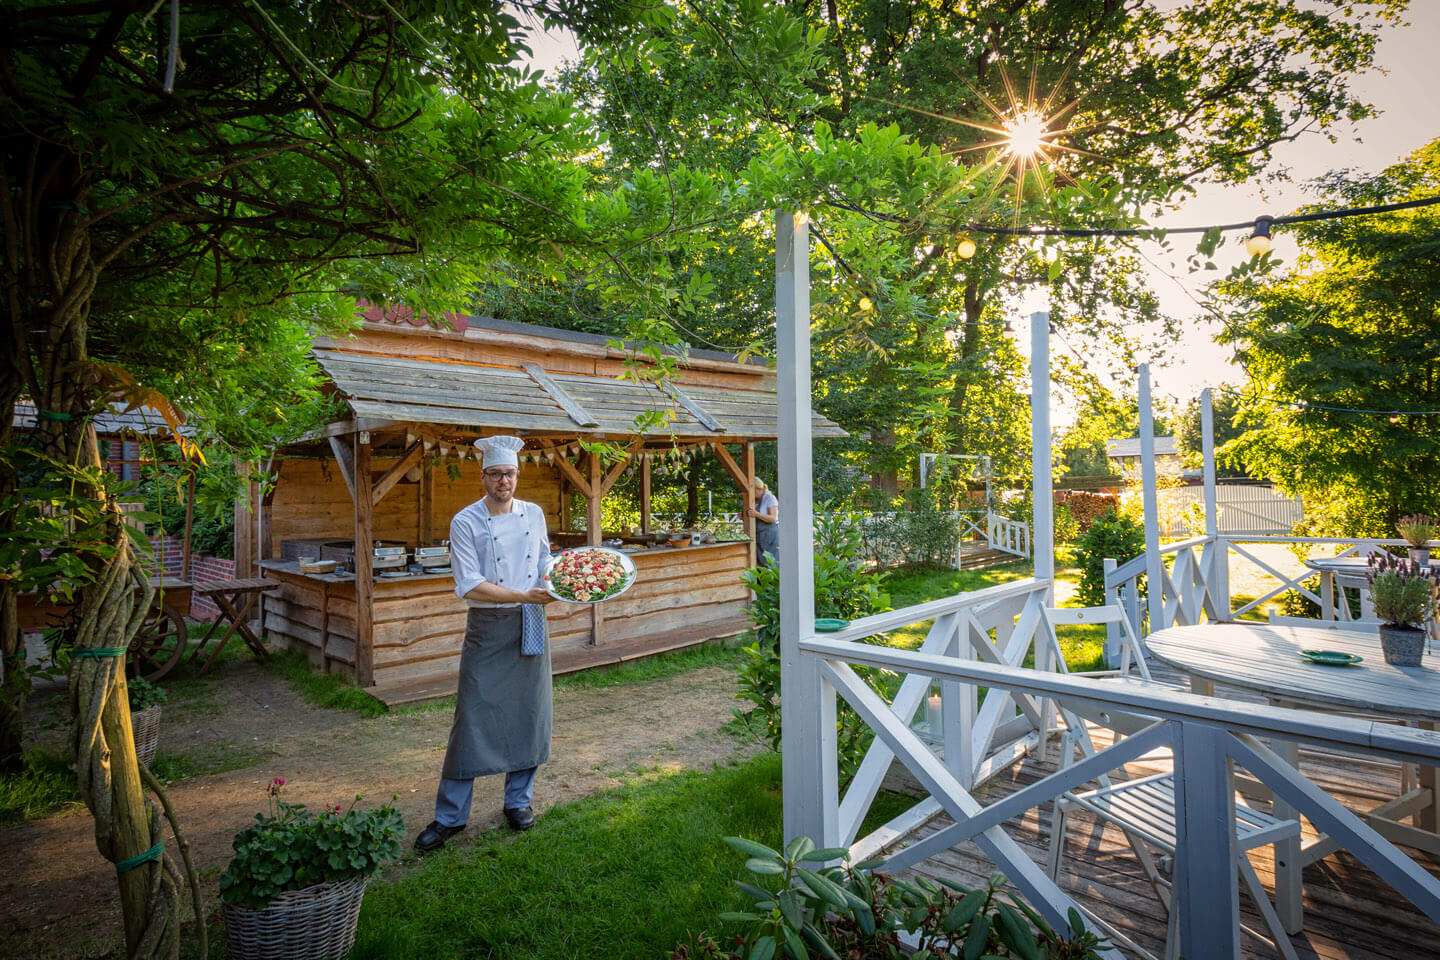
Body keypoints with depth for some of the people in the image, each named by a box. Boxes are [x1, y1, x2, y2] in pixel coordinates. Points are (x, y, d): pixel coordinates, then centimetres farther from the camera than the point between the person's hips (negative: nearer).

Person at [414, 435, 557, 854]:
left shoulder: (534, 514, 6)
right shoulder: (466, 522, -7)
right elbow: (470, 586, -14)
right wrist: (524, 596, -19)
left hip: (531, 624, 4)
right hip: (487, 628, -4)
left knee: (529, 713, 9)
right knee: (473, 718, 0)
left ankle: (518, 800, 28)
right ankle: (450, 816, 16)